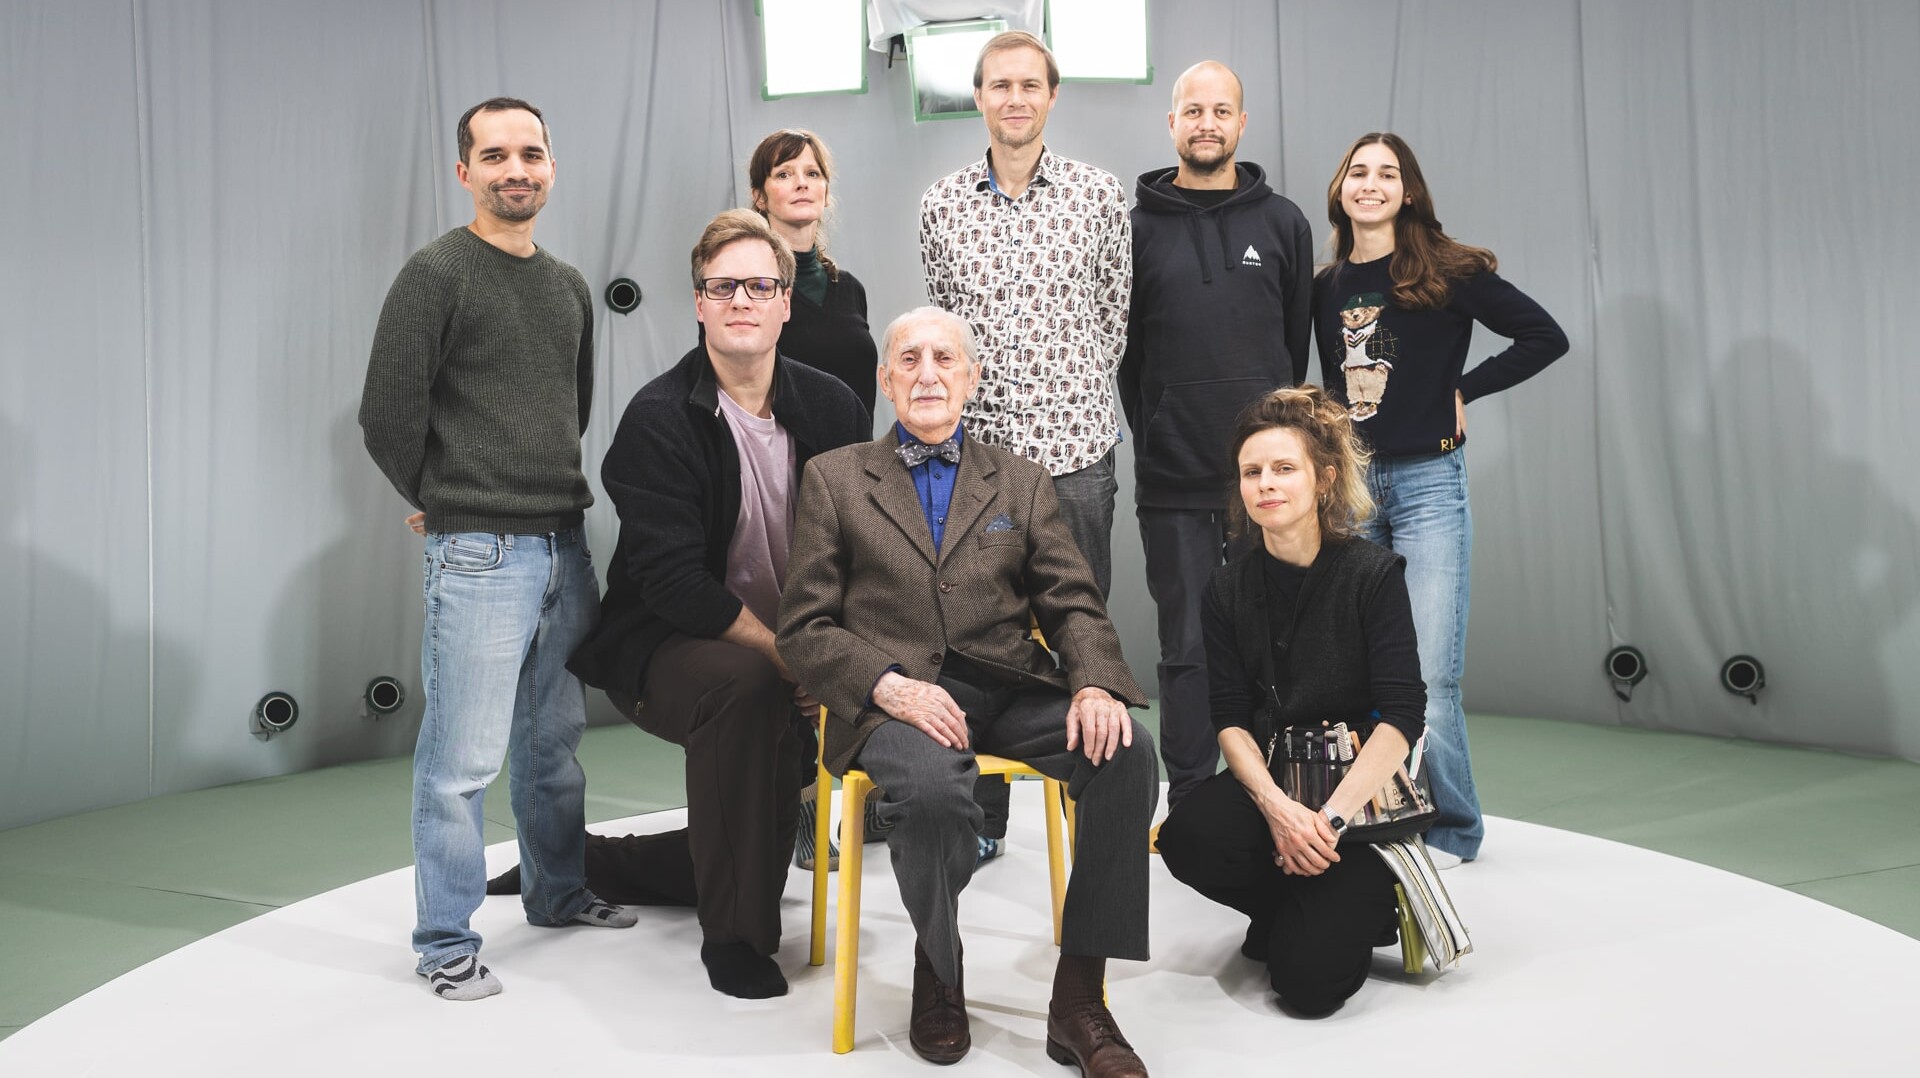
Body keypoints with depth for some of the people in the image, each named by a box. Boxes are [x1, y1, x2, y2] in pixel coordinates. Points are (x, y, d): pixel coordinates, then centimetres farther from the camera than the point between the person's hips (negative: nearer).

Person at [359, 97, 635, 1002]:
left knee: (555, 739, 17)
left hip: (564, 544, 6)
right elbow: (387, 415, -9)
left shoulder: (568, 286, 14)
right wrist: (446, 501, 3)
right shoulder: (435, 273, -7)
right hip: (478, 553, -6)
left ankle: (558, 891, 34)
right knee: (463, 759, -2)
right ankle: (445, 942, 11)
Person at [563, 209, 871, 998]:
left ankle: (601, 860, 35)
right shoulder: (658, 420, -14)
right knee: (745, 689, -38)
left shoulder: (830, 407, 0)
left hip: (794, 650, 6)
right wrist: (789, 657, -25)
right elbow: (675, 581, -21)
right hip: (663, 647, -6)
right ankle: (734, 934, -21)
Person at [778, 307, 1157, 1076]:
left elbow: (1074, 605, 10)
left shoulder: (1023, 483, 19)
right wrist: (890, 686, -14)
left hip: (1010, 689, 3)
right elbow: (805, 628, 5)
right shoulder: (833, 478, 12)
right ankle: (938, 975, -3)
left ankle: (1078, 999, -14)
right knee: (934, 790, -35)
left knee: (1127, 753, -26)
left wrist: (1095, 684, -13)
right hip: (897, 696, -2)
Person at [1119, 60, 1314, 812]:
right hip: (1172, 480, -1)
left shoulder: (1283, 224, 9)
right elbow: (1120, 351, 6)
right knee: (1187, 646, 5)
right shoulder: (1137, 227, 4)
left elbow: (1297, 342, 11)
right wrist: (1153, 439, 4)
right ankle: (1189, 804, 15)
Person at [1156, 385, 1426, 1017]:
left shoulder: (1374, 574, -7)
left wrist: (1331, 819, -22)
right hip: (1269, 784, 4)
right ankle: (1310, 908, 2)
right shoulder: (1229, 588, 4)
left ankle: (1364, 905, 15)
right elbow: (1230, 719, -2)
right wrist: (1276, 806, -21)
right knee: (1188, 838, -30)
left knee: (1308, 982, -20)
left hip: (1363, 793, -4)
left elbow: (1402, 715, -13)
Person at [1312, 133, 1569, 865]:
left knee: (1428, 675, -7)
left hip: (1427, 483, -4)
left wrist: (1462, 390, -5)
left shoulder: (1448, 273, -3)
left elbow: (1545, 337, -3)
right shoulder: (1325, 287, 11)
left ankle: (1451, 830, 9)